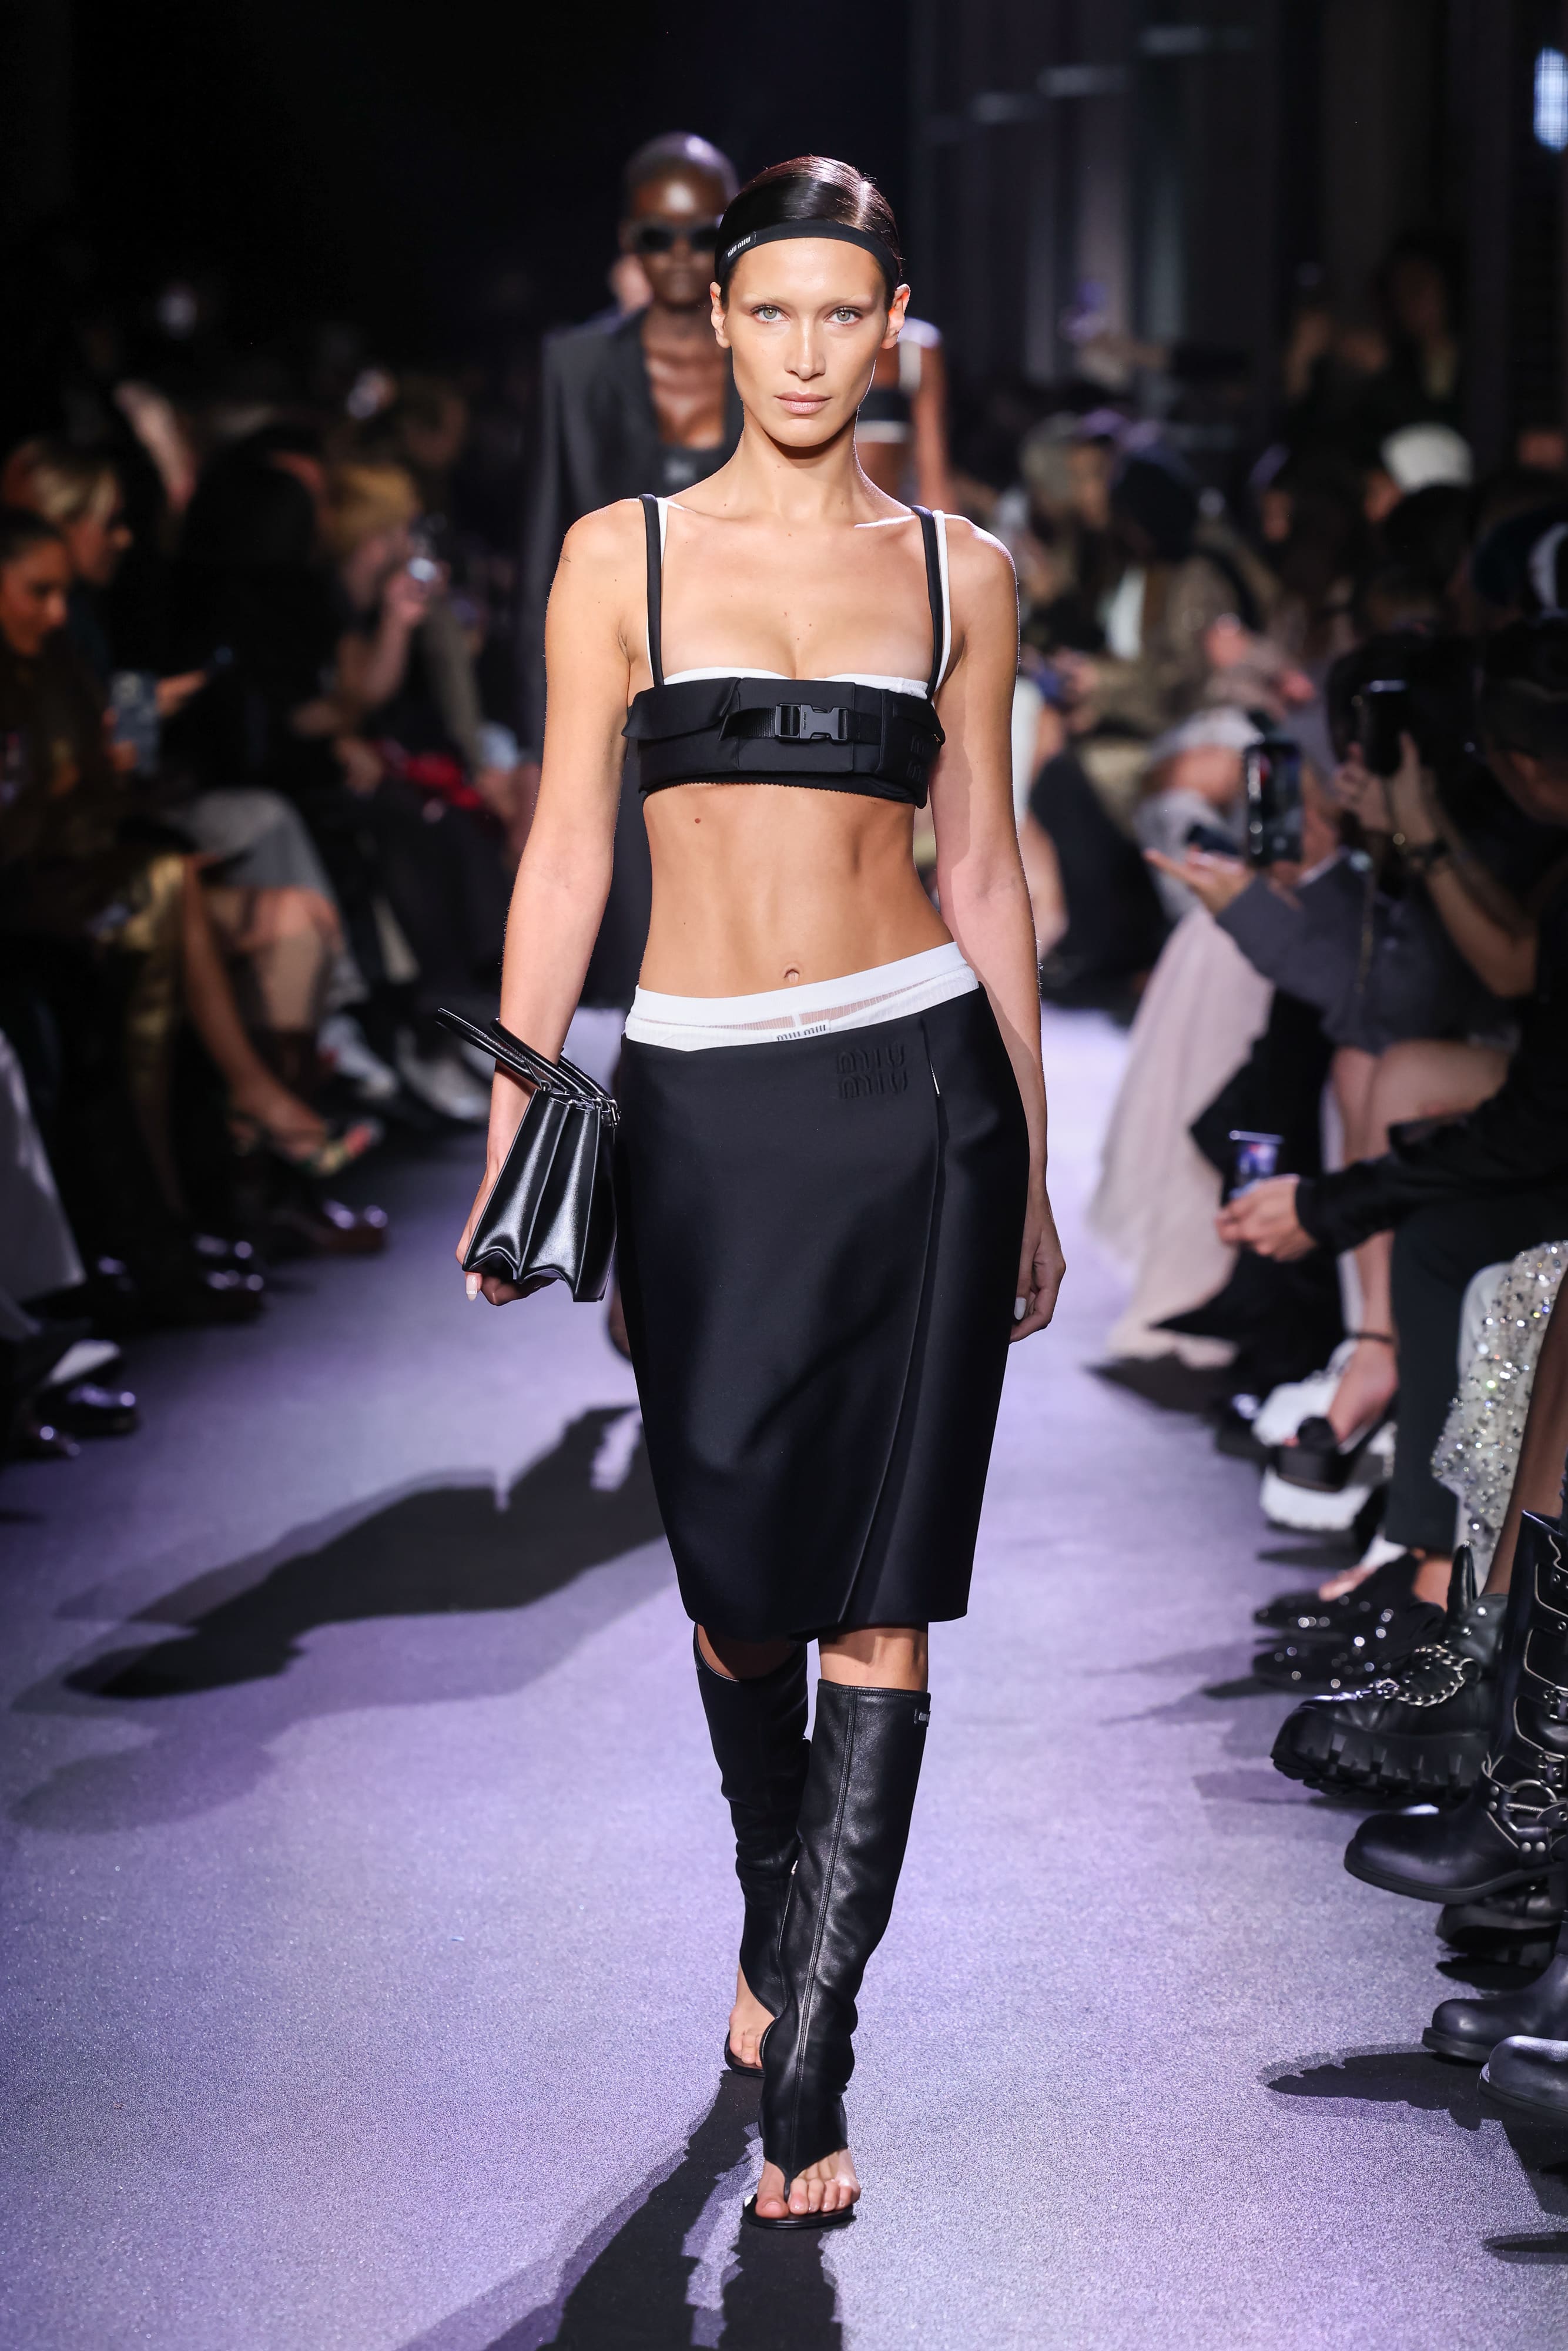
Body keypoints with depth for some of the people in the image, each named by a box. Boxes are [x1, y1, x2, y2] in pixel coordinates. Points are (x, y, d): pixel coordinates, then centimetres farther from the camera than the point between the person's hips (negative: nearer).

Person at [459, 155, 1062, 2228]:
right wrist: (512, 1142, -1)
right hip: (701, 1106, 0)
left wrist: (1031, 1174, 11)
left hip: (916, 1092, 0)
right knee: (737, 1568, 9)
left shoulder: (958, 571, 6)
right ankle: (772, 1927, 36)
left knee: (876, 1595, -3)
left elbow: (984, 868, 10)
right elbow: (566, 855, 4)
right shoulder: (624, 556, 5)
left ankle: (804, 2081, 0)